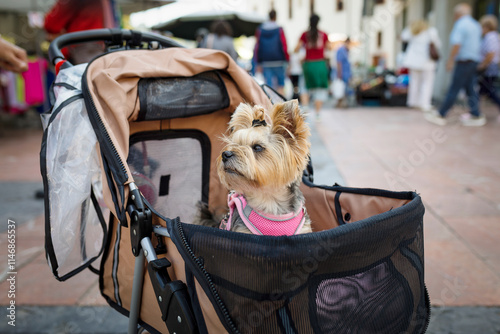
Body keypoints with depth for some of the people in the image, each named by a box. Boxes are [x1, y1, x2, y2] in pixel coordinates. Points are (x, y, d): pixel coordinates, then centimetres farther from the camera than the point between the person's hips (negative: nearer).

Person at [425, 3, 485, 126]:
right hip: (474, 61, 9)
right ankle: (476, 116, 11)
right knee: (470, 89, 11)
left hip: (464, 62, -9)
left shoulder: (460, 25, -12)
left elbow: (456, 45, -20)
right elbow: (477, 44, 18)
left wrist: (450, 61, -13)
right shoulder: (476, 25, 15)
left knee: (453, 89, -5)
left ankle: (441, 116, 0)